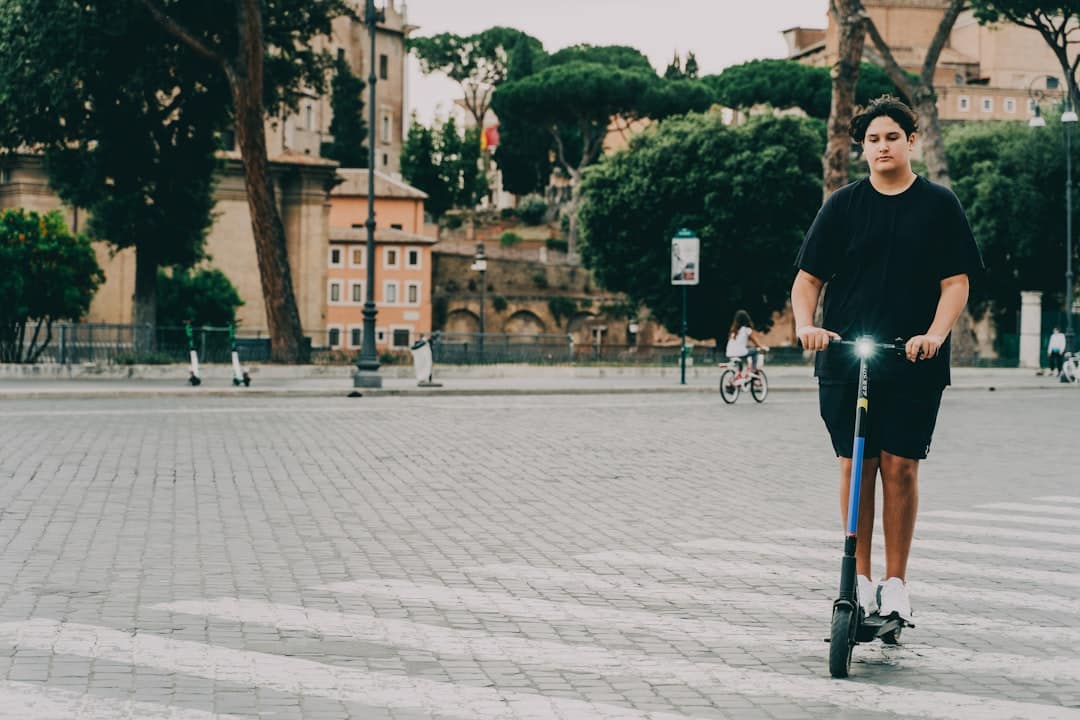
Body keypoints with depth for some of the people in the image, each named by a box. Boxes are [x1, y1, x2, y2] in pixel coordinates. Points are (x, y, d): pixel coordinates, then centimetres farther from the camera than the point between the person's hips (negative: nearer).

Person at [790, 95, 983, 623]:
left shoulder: (938, 204, 6)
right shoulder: (843, 204, 7)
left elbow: (955, 282, 2)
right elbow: (808, 278, 7)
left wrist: (935, 333, -16)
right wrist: (805, 324, -12)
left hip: (913, 362, -1)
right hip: (845, 359, 1)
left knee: (900, 465, -3)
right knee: (854, 464, 1)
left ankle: (895, 583, 8)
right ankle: (860, 579, 11)